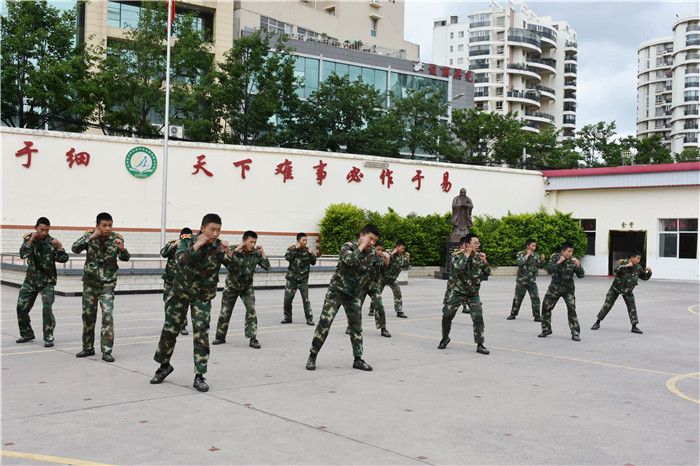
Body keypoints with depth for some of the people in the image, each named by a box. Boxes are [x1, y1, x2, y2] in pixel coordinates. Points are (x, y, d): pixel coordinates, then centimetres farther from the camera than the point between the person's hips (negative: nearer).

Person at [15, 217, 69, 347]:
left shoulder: (52, 242, -8)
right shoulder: (29, 239, -1)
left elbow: (64, 259, -11)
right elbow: (22, 254, -15)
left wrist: (59, 247, -27)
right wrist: (31, 241, -25)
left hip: (47, 281, -3)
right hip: (31, 279, 4)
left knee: (47, 308, -17)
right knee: (21, 307, 7)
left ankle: (48, 338, -6)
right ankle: (27, 334, 26)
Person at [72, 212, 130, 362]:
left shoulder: (116, 238, -7)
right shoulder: (90, 235, -6)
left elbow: (125, 258, -13)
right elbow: (75, 249, -17)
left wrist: (122, 249, -35)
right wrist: (91, 237, -26)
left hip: (107, 284, -2)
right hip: (90, 283, 2)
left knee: (107, 314, -14)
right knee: (88, 315, 11)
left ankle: (106, 351, -8)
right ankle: (88, 348, 27)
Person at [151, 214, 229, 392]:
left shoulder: (219, 247, -13)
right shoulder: (187, 240, -14)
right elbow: (180, 260, -31)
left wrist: (229, 253, -32)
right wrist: (198, 245, -35)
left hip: (202, 297, -1)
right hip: (180, 292, 1)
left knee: (201, 334, -9)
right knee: (169, 330, 10)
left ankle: (199, 376, 2)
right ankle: (164, 366, 34)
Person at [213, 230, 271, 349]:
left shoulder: (256, 254, -12)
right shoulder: (234, 251, -16)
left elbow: (267, 267, -15)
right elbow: (225, 261, -34)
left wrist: (262, 253, -20)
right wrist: (237, 249, -34)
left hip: (247, 287, 1)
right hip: (231, 286, -1)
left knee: (251, 310, -16)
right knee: (225, 312, 4)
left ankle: (253, 338, -9)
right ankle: (220, 337, 24)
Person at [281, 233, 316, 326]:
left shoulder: (307, 250, -2)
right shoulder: (291, 248, -2)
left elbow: (313, 263, -4)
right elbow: (287, 257, -19)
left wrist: (311, 254, -21)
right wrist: (295, 248, -24)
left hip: (303, 279, -1)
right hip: (292, 278, 1)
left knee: (306, 299, -8)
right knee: (287, 298, 4)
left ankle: (309, 318, -1)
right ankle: (288, 317, 21)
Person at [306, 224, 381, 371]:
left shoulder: (371, 252, 4)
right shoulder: (348, 246, -14)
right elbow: (349, 260, -36)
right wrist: (361, 246, -28)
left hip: (354, 295, 5)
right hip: (337, 291, -5)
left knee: (356, 326, 5)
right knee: (325, 322, -8)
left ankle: (358, 359, 16)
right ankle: (312, 356, 3)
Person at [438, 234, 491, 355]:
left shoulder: (478, 256, 2)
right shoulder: (457, 255, -8)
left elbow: (488, 273, 5)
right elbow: (458, 267, -29)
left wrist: (484, 261, -12)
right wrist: (467, 255, -22)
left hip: (473, 294, 2)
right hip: (457, 292, -2)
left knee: (478, 316, -12)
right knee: (447, 315, 1)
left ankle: (480, 344, -4)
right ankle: (445, 338, 26)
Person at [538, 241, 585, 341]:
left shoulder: (573, 260, -7)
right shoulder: (555, 258, -7)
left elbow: (581, 275, -12)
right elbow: (549, 271, -19)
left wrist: (577, 265, -27)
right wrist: (558, 262, -28)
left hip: (568, 289, -1)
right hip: (554, 288, 1)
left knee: (571, 309, -15)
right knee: (546, 307, 4)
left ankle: (575, 333, -7)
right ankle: (546, 329, 23)